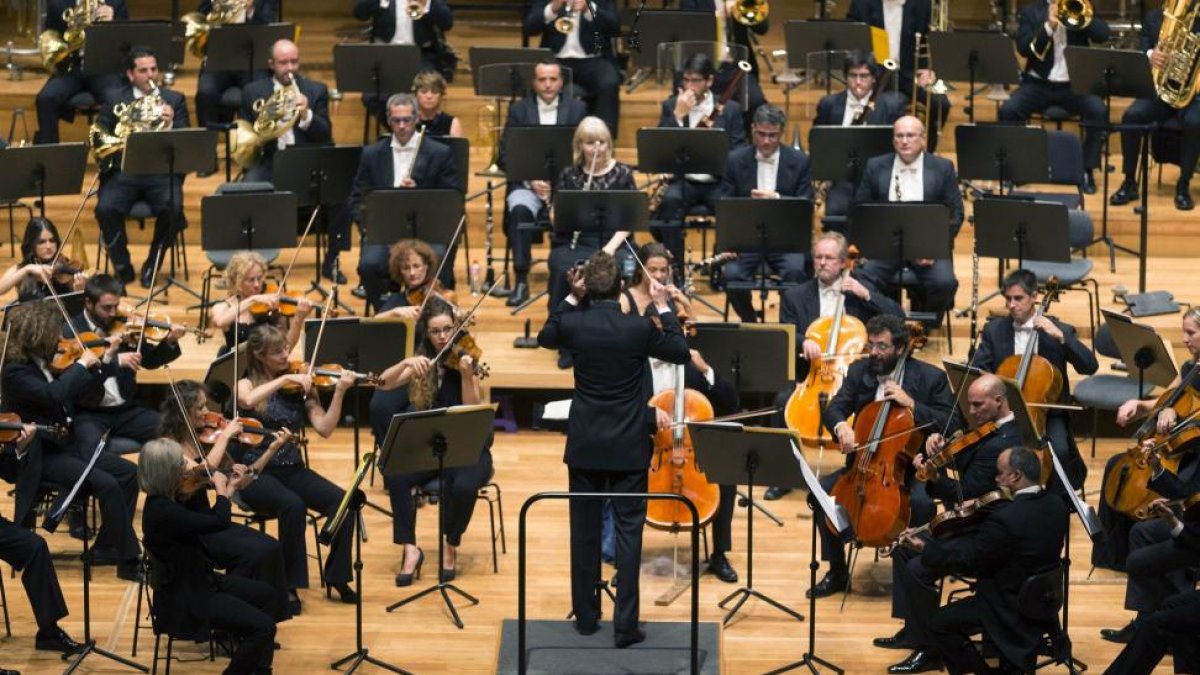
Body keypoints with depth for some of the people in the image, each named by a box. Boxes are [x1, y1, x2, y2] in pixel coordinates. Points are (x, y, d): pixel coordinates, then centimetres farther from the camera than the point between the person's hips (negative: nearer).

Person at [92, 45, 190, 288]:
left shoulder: (174, 100, 11)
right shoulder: (115, 99, 12)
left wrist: (170, 125, -19)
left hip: (161, 171, 0)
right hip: (124, 170, 0)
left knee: (172, 209, -30)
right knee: (106, 209, -28)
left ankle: (152, 265, -6)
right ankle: (122, 267, -6)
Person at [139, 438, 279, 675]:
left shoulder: (165, 500, 0)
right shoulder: (161, 511, -30)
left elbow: (205, 521, 15)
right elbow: (220, 522, -30)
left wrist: (229, 489, 11)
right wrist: (221, 489, -12)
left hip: (198, 582, 11)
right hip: (184, 600, -11)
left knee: (265, 595, 22)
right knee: (263, 627, -16)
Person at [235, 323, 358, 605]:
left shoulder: (300, 387, 7)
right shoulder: (247, 383, -1)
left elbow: (324, 428, -3)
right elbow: (248, 401, -27)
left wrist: (339, 392, -14)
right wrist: (284, 379, -25)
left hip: (292, 469, 4)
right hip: (256, 473, -4)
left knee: (341, 500, -22)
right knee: (293, 505, -34)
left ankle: (337, 577, -9)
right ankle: (289, 584, -19)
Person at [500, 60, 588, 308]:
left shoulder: (577, 109, 11)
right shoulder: (518, 110, 10)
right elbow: (505, 156, 4)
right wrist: (530, 180, -13)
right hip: (526, 183, 0)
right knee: (519, 210, -33)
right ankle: (521, 280, -28)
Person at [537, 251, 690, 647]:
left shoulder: (573, 324, -9)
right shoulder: (638, 328, -14)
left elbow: (544, 338, 16)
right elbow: (681, 353, 3)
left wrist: (570, 299, 11)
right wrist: (663, 307, 7)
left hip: (585, 445, 2)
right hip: (628, 447, -2)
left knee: (585, 532, 12)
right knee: (628, 532, 1)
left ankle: (586, 617, 20)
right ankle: (625, 625, -2)